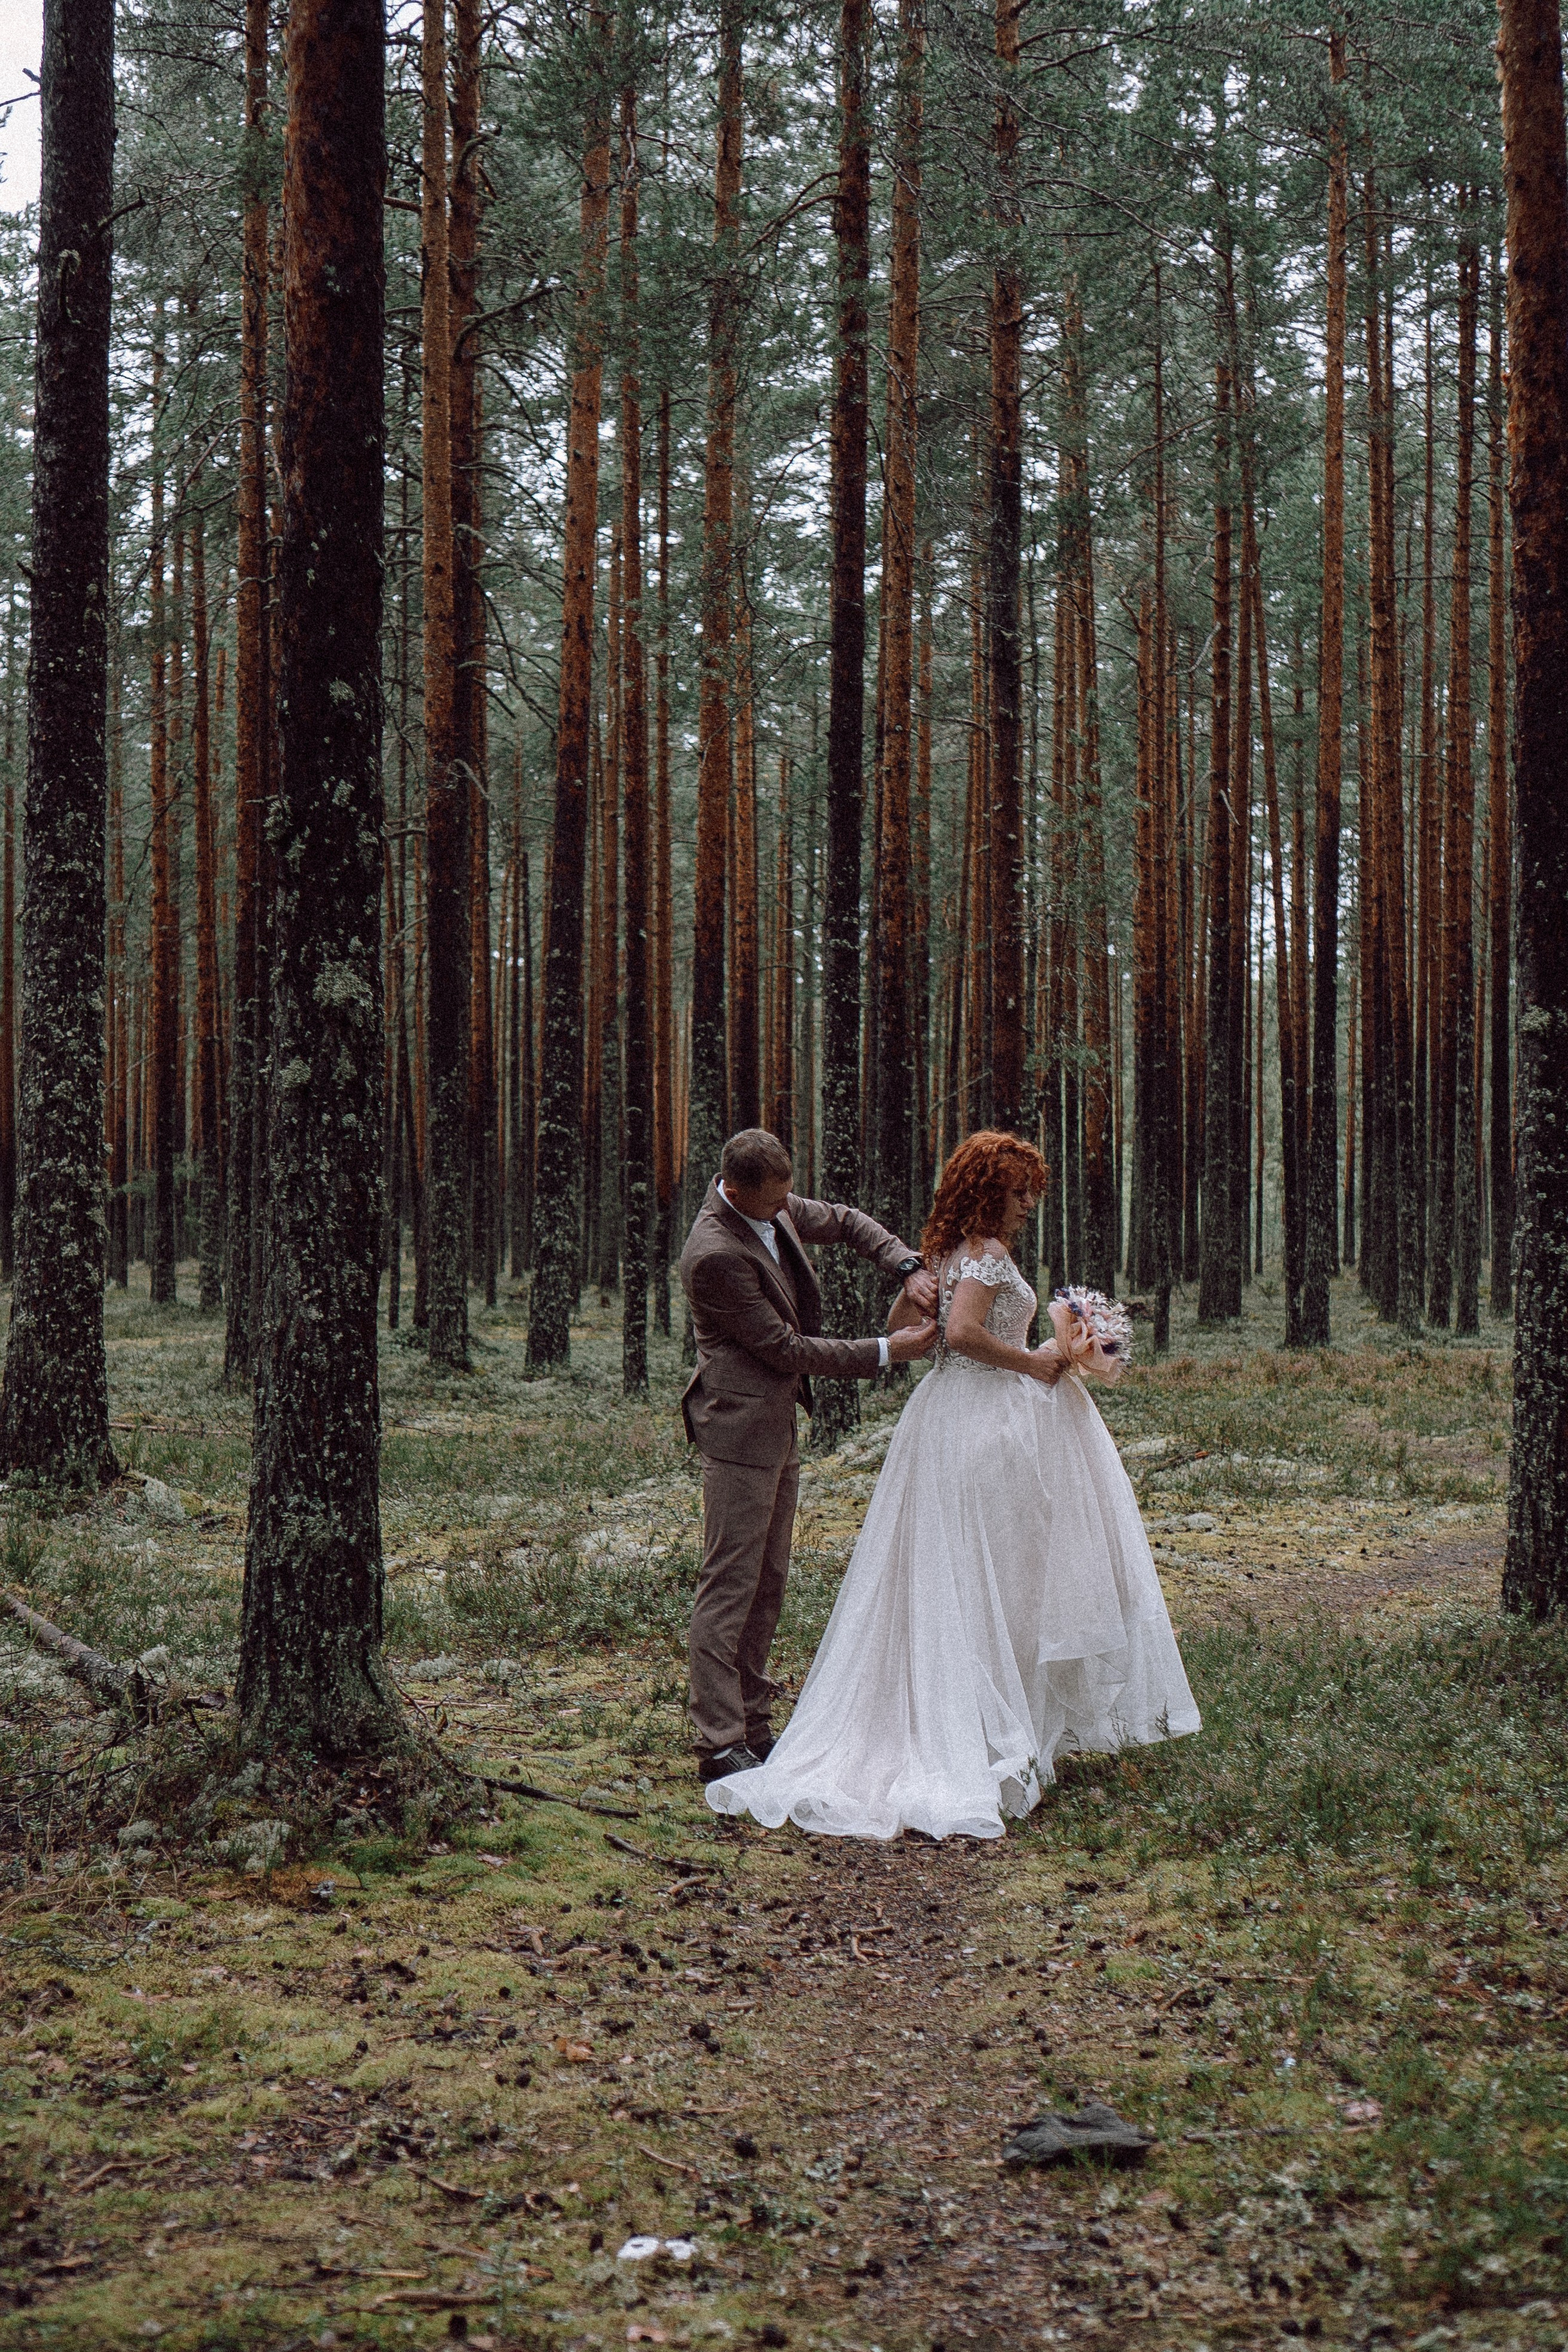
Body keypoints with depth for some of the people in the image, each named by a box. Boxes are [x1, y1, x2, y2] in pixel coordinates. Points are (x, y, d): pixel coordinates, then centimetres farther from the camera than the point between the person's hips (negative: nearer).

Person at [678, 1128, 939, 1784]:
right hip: (740, 1425, -10)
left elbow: (846, 1222, 20)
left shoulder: (777, 1207, 2)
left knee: (767, 1584, 13)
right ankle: (719, 1745, -7)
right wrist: (886, 1352, -13)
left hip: (777, 1421, 10)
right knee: (730, 1586, -8)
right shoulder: (714, 1255, -25)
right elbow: (785, 1348, -19)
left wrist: (909, 1267, 1)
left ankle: (751, 1724, 20)